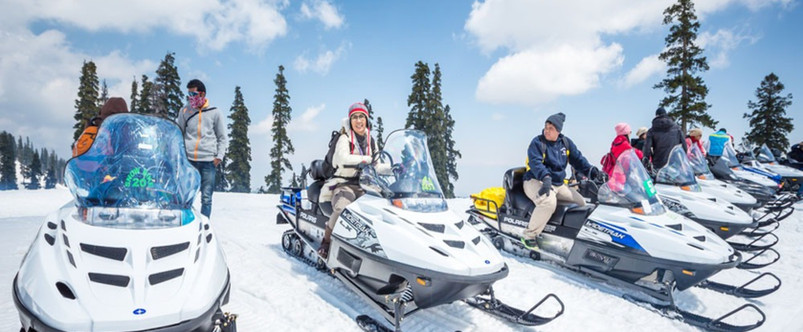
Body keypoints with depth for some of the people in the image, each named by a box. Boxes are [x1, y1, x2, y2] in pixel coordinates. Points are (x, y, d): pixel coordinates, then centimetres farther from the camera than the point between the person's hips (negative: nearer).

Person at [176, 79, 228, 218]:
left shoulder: (214, 112, 8)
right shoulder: (184, 111, 11)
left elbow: (222, 137, 11)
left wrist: (219, 156, -1)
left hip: (208, 160, -1)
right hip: (188, 160, 1)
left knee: (206, 197, 1)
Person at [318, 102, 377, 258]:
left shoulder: (371, 141, 16)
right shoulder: (345, 138, -2)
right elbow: (343, 158, -23)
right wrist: (368, 159, -24)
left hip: (364, 186, 5)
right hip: (344, 184, -5)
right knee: (342, 208, -34)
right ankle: (325, 244, -16)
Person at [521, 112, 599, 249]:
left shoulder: (566, 143, 8)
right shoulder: (537, 142, -11)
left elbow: (578, 159, 11)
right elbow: (535, 163, -25)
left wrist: (592, 171, -7)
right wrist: (546, 178, -43)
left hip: (558, 184, 7)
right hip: (536, 181, -7)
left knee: (581, 203, 2)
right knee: (549, 202, -36)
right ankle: (529, 235, -23)